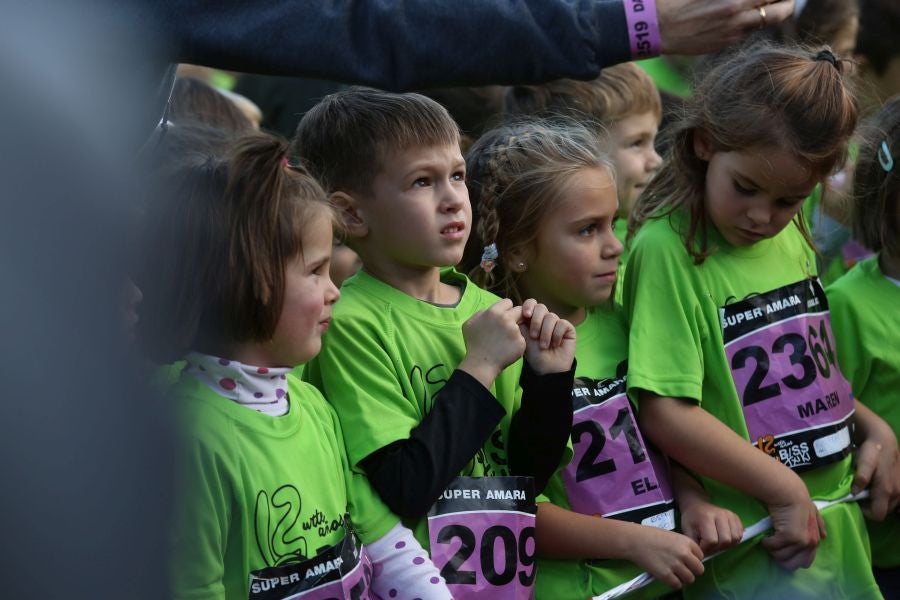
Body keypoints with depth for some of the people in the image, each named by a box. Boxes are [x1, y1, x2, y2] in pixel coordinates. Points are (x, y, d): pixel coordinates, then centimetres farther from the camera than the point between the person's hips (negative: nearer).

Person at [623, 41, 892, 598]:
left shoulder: (791, 238, 8)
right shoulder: (669, 248, -16)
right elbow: (665, 413, -21)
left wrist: (873, 428, 5)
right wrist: (785, 490, -15)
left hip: (839, 528, 7)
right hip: (754, 553, -7)